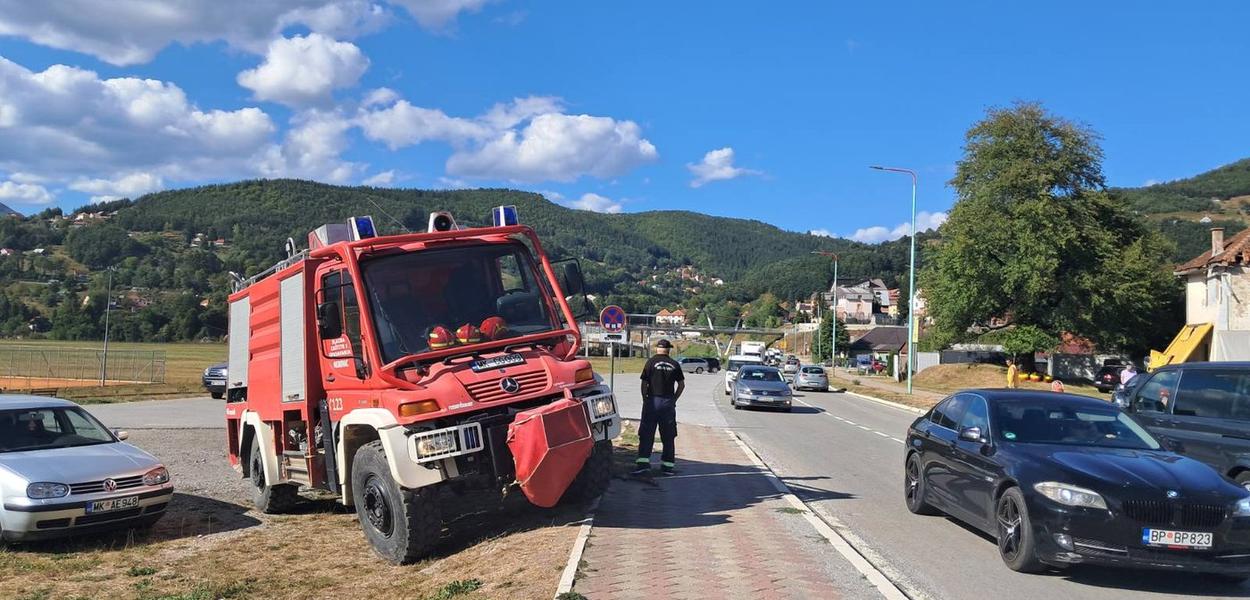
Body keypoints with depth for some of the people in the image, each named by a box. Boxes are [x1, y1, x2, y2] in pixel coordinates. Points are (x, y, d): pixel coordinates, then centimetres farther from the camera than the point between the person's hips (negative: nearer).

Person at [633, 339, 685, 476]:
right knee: (668, 436, 8)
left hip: (653, 400, -2)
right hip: (669, 401, 3)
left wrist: (644, 399, 5)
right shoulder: (674, 364, 6)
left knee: (646, 434, 0)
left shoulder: (651, 362, -3)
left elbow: (644, 383, -5)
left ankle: (643, 462, -8)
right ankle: (668, 465, 10)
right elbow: (681, 384, 7)